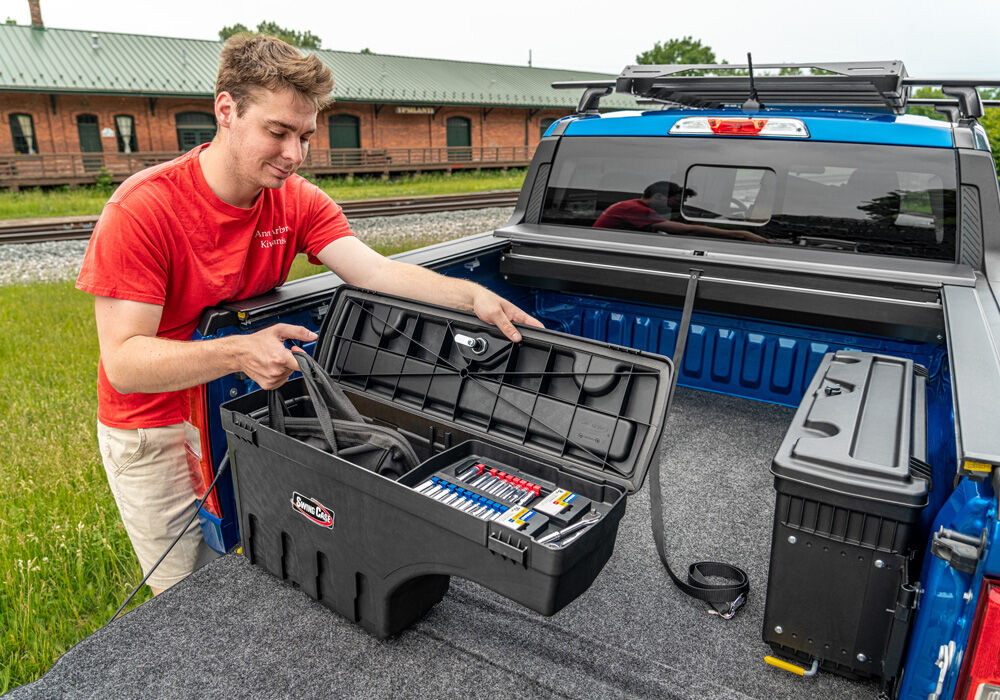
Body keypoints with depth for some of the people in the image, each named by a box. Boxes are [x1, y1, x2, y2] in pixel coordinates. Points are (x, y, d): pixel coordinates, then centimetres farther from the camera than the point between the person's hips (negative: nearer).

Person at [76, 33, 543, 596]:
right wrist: (236, 353, -44)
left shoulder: (297, 201, -10)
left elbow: (374, 270, -22)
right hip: (156, 430, -4)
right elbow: (123, 362, -28)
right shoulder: (143, 209, -25)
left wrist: (471, 295, -37)